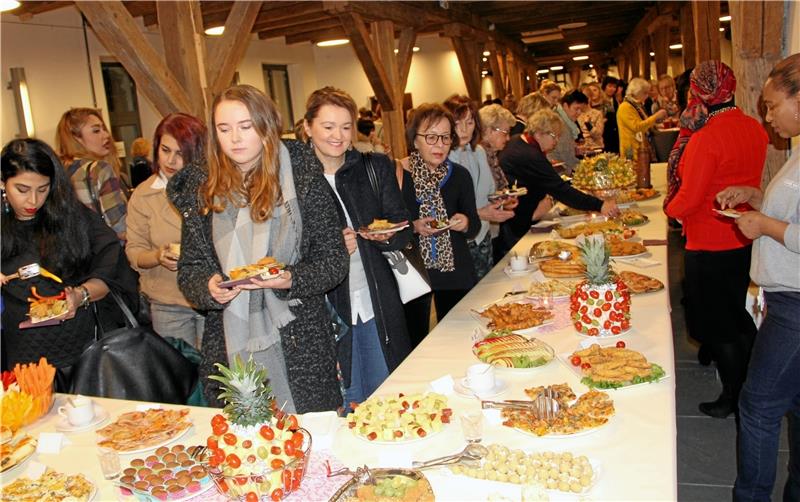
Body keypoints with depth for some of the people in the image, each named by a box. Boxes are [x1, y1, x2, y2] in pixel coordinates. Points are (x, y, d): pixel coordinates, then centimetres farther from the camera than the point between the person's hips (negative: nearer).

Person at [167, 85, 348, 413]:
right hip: (230, 346, 2)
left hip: (300, 346, -2)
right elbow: (189, 270, 8)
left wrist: (291, 279, -18)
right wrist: (209, 289, -13)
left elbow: (335, 262, -1)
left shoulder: (303, 179, -2)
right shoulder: (201, 190, 6)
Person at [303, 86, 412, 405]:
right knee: (346, 405, 10)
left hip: (377, 304, 3)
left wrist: (385, 235, -18)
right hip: (324, 306, -2)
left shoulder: (377, 167, 3)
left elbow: (403, 232, 4)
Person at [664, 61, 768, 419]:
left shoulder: (706, 137, -24)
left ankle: (731, 396, 22)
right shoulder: (755, 130, 1)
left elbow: (689, 198, -20)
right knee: (742, 321, 22)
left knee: (718, 327, 8)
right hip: (745, 239, 8)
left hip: (711, 245, -8)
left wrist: (671, 209, -2)